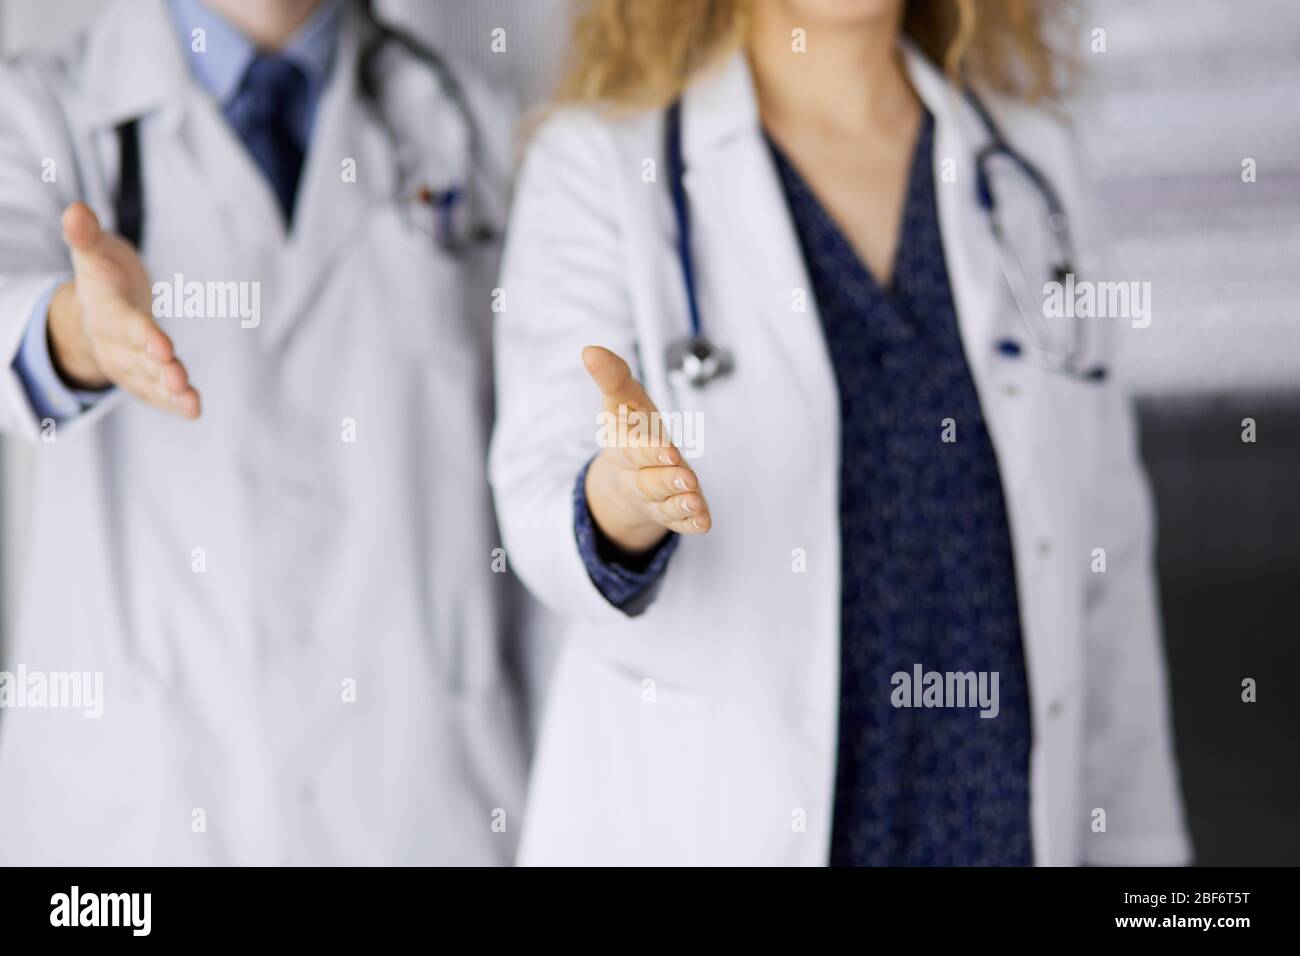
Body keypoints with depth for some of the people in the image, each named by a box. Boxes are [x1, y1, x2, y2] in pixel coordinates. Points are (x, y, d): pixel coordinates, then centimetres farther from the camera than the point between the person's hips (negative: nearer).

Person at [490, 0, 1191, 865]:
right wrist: (621, 496, -37)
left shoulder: (1024, 159, 7)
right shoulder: (596, 165, -4)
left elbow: (1100, 543, 9)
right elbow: (545, 522, -14)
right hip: (708, 826, -3)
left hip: (1004, 823, 3)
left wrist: (1137, 845, 8)